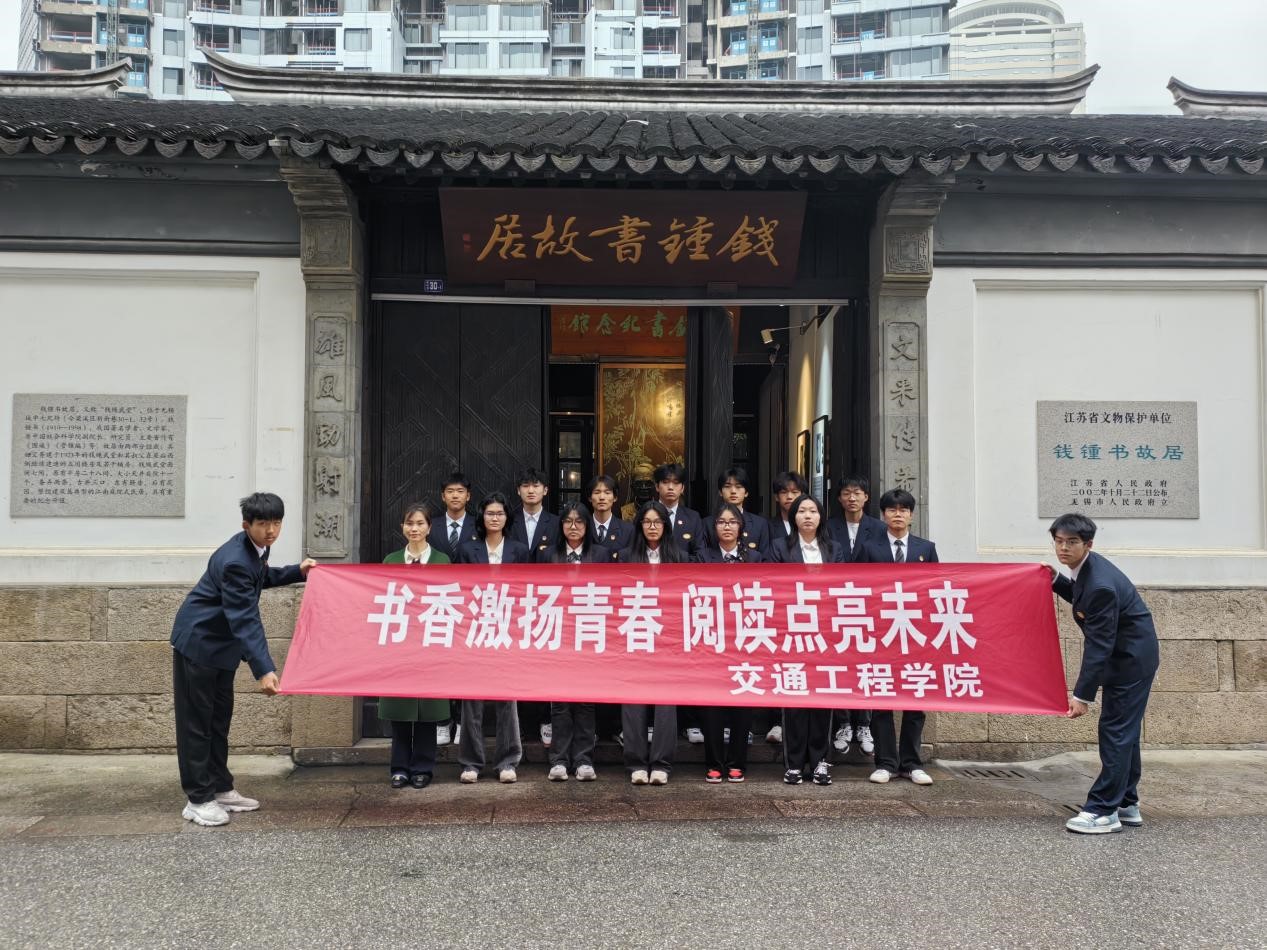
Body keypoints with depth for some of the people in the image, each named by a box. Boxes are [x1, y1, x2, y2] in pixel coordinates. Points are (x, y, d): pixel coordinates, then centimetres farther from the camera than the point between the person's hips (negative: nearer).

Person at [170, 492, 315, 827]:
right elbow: (245, 619, -35)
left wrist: (297, 572, 12)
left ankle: (220, 788, 23)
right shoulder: (234, 561, -30)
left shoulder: (255, 548, -2)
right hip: (199, 641, -9)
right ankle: (198, 800, 6)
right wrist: (263, 670, -40)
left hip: (221, 642, 9)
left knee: (219, 718, 14)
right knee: (197, 721, -1)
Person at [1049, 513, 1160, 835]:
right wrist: (1057, 581, 3)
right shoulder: (1087, 568, 0)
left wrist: (1082, 695, -25)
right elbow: (1084, 601, 21)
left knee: (1115, 731, -7)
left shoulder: (1100, 585, -29)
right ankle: (1126, 805, 24)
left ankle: (1104, 811, -3)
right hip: (1128, 655, 10)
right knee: (1124, 731, 15)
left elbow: (1099, 645, -28)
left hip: (1130, 660, -10)